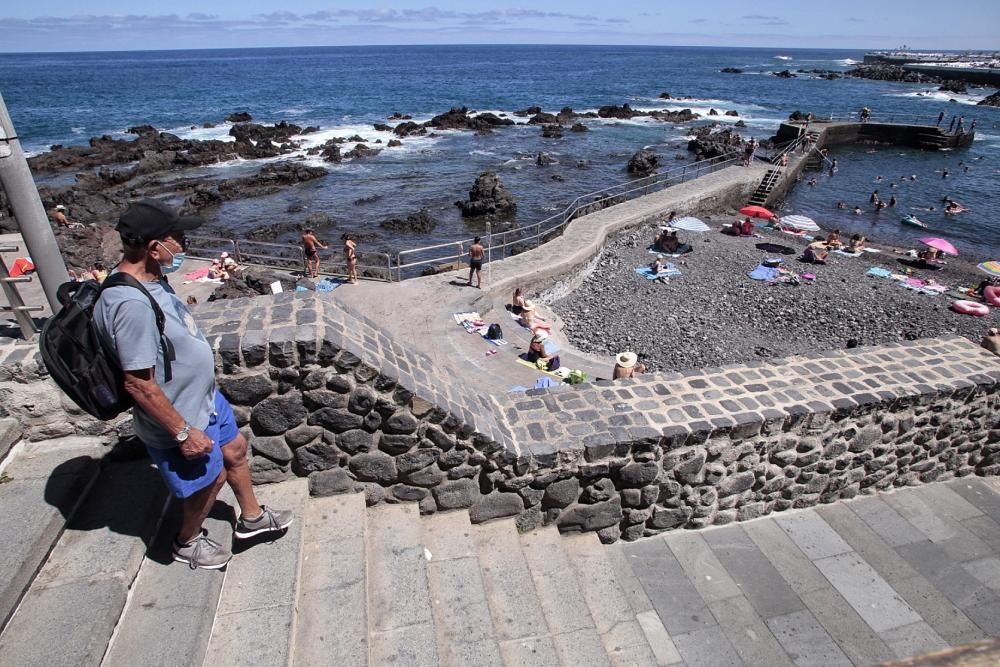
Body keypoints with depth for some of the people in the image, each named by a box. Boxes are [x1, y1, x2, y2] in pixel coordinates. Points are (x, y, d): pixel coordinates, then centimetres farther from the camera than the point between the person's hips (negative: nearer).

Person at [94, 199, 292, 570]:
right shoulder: (131, 304, -34)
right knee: (208, 480, 13)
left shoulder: (150, 280, -3)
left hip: (204, 397, 9)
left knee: (235, 449, 24)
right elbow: (138, 383, -30)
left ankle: (252, 517, 47)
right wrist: (183, 432, -24)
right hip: (181, 418, -9)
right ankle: (188, 541, 43)